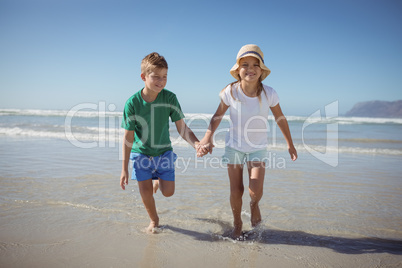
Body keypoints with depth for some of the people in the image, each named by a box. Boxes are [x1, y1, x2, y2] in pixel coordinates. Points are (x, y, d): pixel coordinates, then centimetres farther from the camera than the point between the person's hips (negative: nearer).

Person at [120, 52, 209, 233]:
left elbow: (182, 127, -13)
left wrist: (196, 143, -33)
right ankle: (154, 220, 31)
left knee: (168, 192, 0)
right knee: (145, 193, 1)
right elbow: (128, 137, -13)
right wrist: (124, 168, -11)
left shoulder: (169, 98, -16)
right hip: (141, 154, -1)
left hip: (164, 152, 1)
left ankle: (158, 181, 38)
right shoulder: (132, 103, -20)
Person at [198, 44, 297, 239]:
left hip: (258, 148, 0)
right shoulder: (230, 92, -16)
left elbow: (280, 119, -1)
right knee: (236, 191, 4)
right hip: (234, 146, 0)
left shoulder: (268, 93, -16)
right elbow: (218, 115, -2)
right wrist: (208, 136, -17)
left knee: (256, 191, -14)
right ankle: (237, 223, 32)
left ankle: (254, 205, 25)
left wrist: (290, 144, 8)